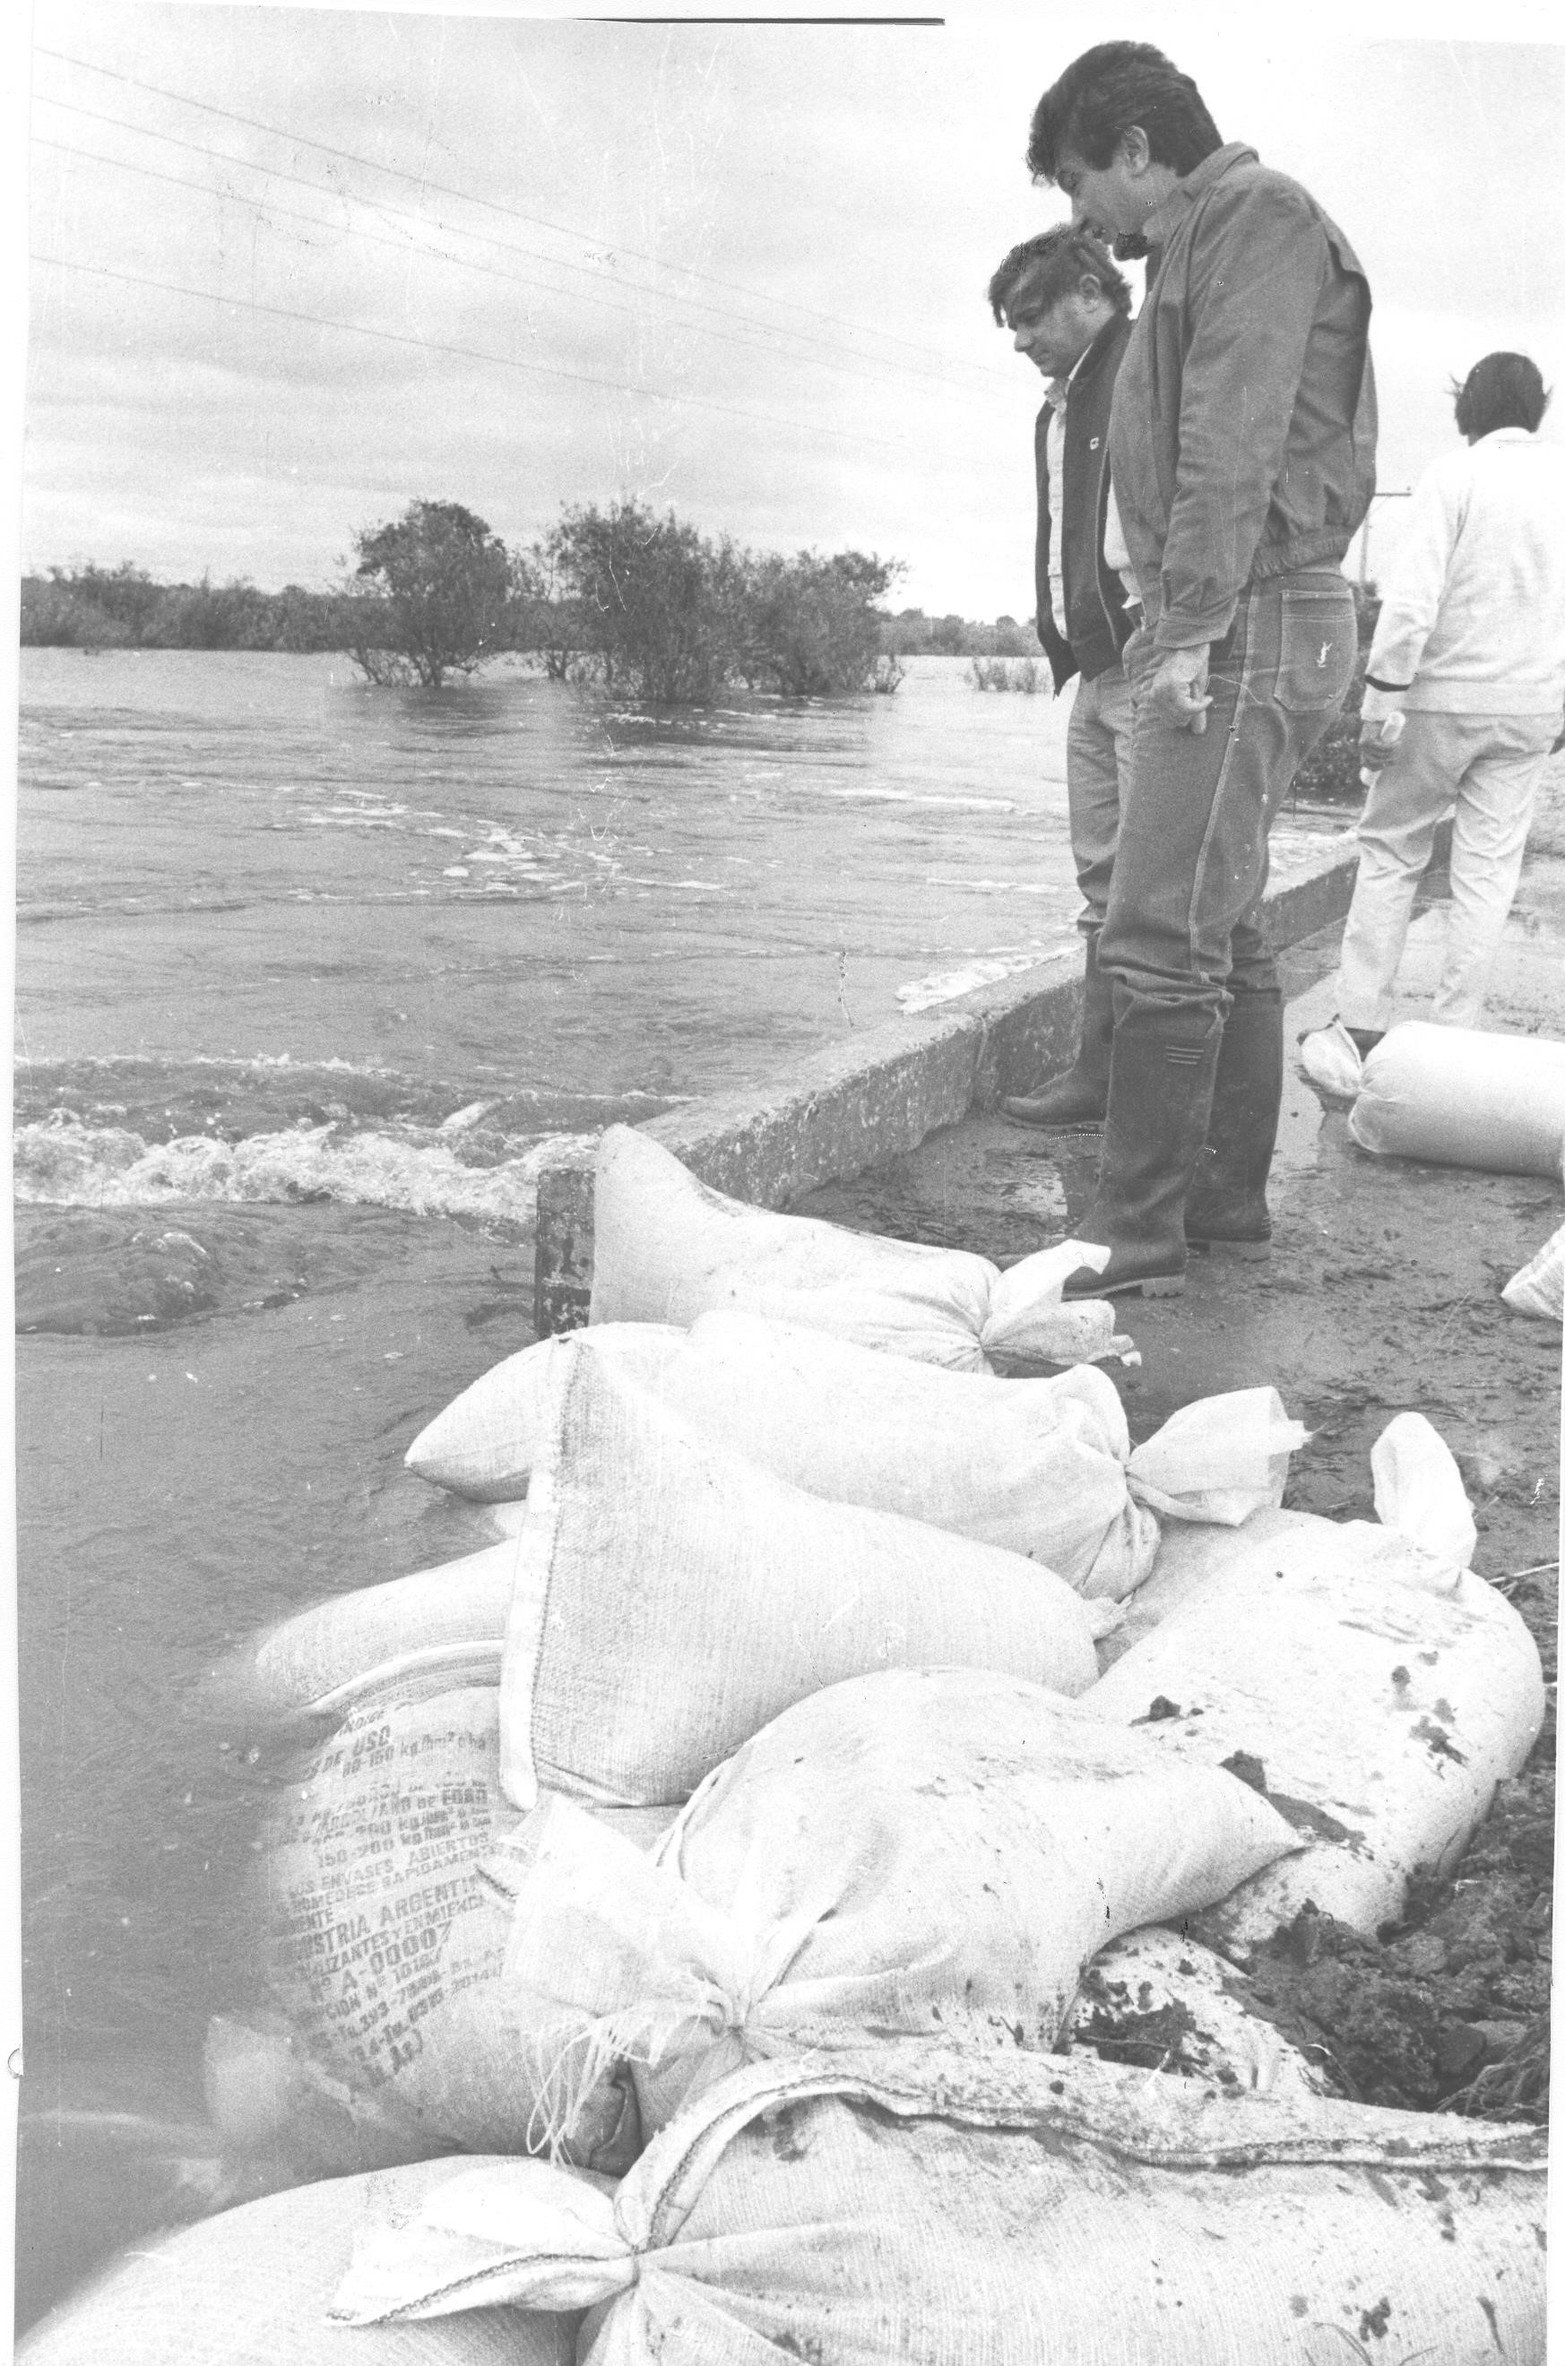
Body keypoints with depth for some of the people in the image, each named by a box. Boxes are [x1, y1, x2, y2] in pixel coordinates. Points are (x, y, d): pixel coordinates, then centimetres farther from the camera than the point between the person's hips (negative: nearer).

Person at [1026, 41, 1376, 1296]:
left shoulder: (1256, 214, -6)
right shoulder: (1201, 245, 24)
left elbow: (1235, 438, -17)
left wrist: (1192, 626, -22)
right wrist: (1173, 628, 13)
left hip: (1255, 620, -10)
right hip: (1235, 630, 10)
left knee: (1164, 935, -14)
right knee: (1227, 932, 11)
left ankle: (1138, 1231, -12)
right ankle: (1229, 1199, 18)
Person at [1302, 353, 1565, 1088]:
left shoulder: (1452, 477, -8)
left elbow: (1411, 600, -16)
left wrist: (1382, 702, -14)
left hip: (1445, 697, -3)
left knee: (1390, 849, 8)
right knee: (1487, 872, 6)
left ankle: (1361, 1025, 5)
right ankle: (1452, 1036, 7)